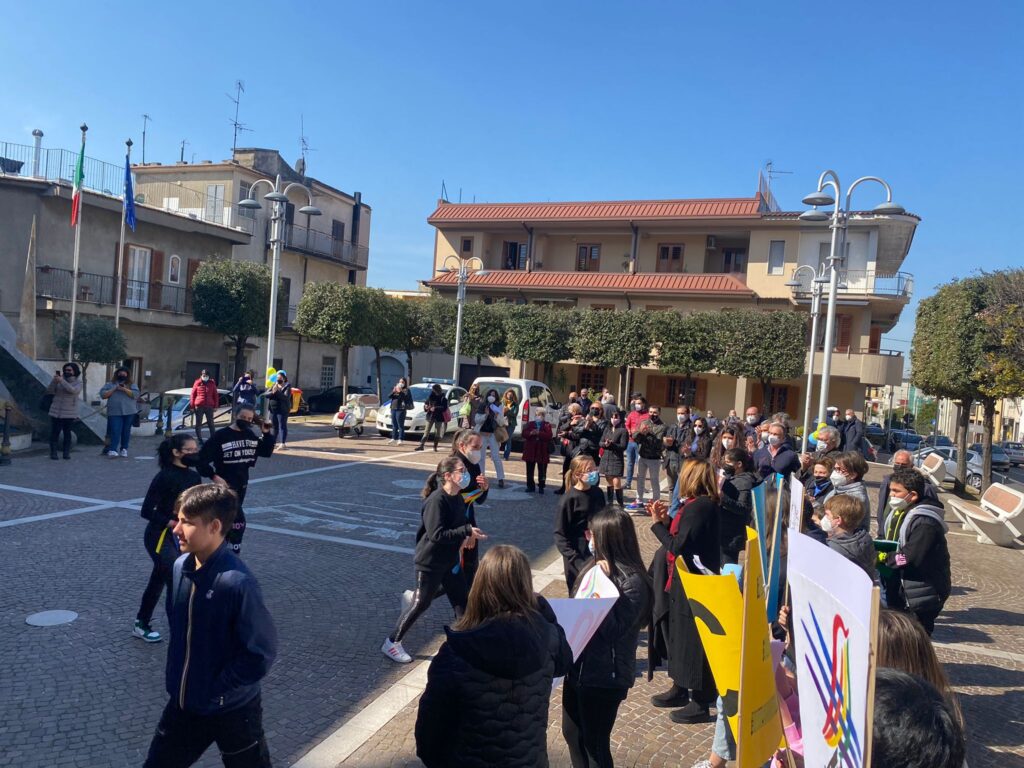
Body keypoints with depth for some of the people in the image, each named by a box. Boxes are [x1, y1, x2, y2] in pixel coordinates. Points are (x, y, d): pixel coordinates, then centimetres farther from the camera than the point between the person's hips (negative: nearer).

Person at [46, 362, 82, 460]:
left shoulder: (78, 382, 1)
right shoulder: (59, 380, 5)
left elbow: (73, 390, -20)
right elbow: (49, 391, -2)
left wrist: (61, 381, -26)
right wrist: (54, 380, -16)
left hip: (69, 414, -1)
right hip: (56, 412, 1)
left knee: (67, 433, 4)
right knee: (54, 433, 0)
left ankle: (66, 452, 11)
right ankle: (53, 453, 6)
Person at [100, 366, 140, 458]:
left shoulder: (131, 385, 10)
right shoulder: (110, 384, 11)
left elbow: (136, 394, -5)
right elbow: (103, 395, 2)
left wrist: (125, 389, -15)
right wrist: (114, 389, -8)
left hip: (129, 412, 1)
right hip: (115, 412, -1)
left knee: (126, 431, 6)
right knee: (115, 431, -10)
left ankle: (124, 449, 15)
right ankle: (113, 450, -16)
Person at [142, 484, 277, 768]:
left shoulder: (238, 582, -29)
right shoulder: (180, 566, -7)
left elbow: (262, 653, -24)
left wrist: (217, 690, -16)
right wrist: (177, 673, 8)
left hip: (232, 710, -6)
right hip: (183, 702, 6)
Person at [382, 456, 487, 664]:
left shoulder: (458, 498, 1)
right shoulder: (436, 500, -26)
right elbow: (436, 534, -31)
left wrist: (469, 533, -7)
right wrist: (466, 531, -31)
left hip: (451, 560, 8)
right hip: (430, 562, -8)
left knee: (461, 600, 12)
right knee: (420, 604, 3)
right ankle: (391, 643, 20)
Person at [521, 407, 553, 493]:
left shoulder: (547, 425, 2)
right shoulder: (529, 424, 10)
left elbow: (548, 436, -13)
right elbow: (524, 434, -1)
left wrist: (539, 433, -23)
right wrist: (530, 433, -20)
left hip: (542, 451, -2)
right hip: (530, 450, 3)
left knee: (542, 471, 2)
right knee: (530, 470, 8)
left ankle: (541, 487, 11)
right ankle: (530, 486, 18)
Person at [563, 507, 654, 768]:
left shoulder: (632, 581, -20)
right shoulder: (599, 566, 3)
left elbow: (613, 630, -25)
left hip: (605, 677, -8)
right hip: (579, 667, 8)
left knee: (594, 743, 10)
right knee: (572, 733, 22)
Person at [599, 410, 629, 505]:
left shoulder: (623, 431, -6)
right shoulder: (607, 429, 11)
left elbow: (623, 446, -11)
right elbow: (601, 442, 8)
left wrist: (612, 444, -22)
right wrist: (605, 444, -14)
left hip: (617, 459, -6)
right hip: (606, 458, 6)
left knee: (616, 482, -11)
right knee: (609, 482, 14)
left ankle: (620, 504, -4)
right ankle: (609, 502, 24)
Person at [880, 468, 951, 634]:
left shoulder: (924, 522, -22)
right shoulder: (897, 513, 7)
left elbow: (911, 558, -30)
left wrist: (883, 557, -17)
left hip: (923, 596, -9)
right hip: (899, 591, 9)